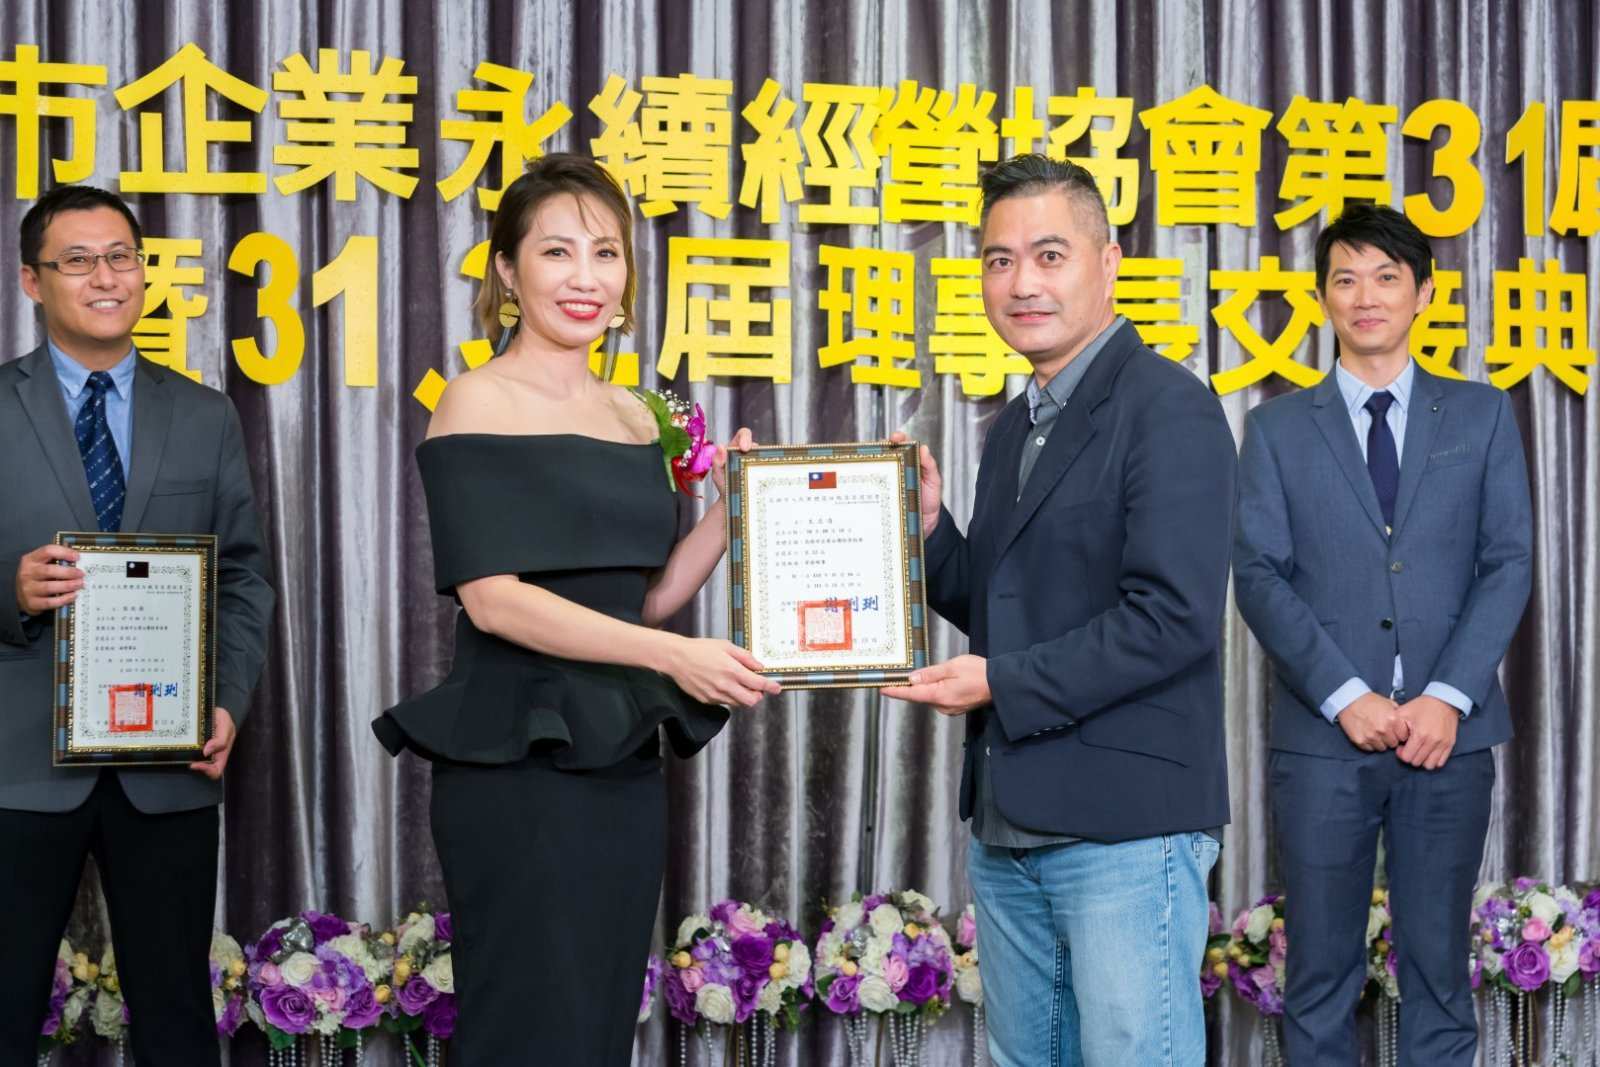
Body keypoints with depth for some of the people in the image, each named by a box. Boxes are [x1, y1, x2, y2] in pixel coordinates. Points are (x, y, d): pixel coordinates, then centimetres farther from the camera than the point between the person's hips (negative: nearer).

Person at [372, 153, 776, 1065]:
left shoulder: (631, 415, 12)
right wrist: (671, 655, -22)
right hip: (518, 766, -7)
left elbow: (647, 596, 13)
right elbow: (491, 598, -16)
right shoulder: (478, 404, -7)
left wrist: (731, 509, -2)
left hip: (623, 761, 7)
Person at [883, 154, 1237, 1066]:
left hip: (1126, 822, -8)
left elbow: (1174, 616, -19)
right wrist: (928, 528, 2)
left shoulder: (1169, 408, -11)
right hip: (1011, 823, 8)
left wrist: (1004, 685, -14)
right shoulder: (1015, 427, 15)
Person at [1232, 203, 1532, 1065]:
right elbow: (1259, 575, 0)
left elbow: (1508, 563, 3)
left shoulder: (1481, 416, 10)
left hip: (1447, 734, 1)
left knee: (1437, 966, 5)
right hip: (1322, 737, 0)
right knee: (1322, 974, 3)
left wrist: (1448, 696, -10)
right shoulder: (1279, 429, 8)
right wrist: (1346, 697, -12)